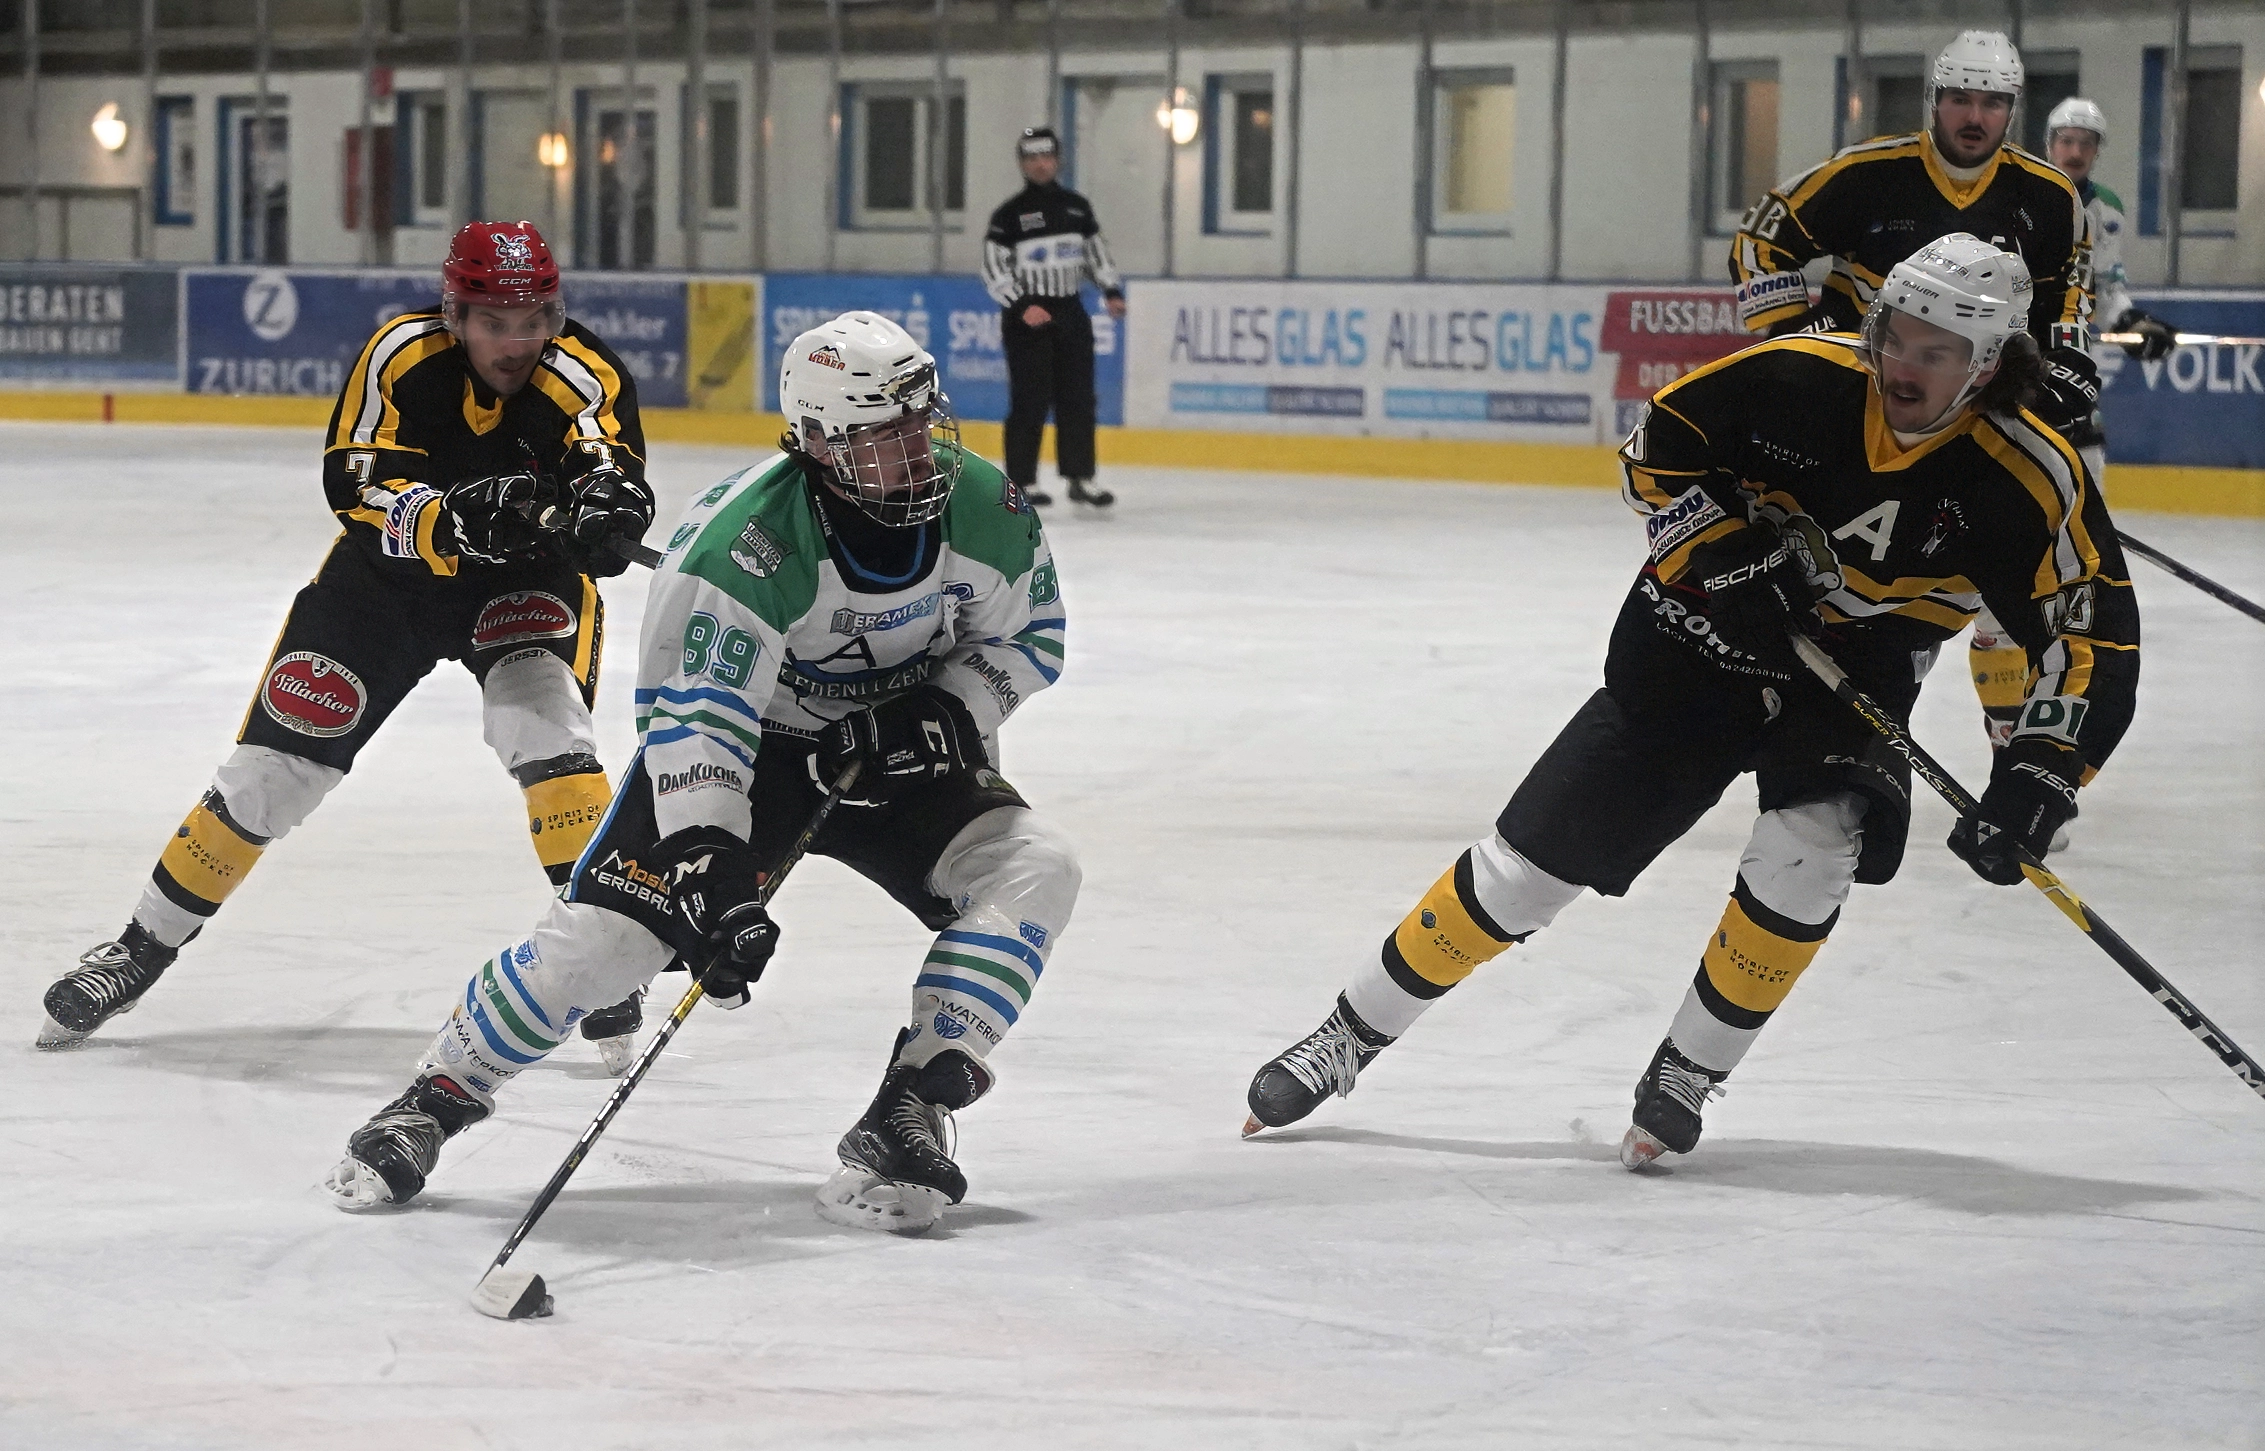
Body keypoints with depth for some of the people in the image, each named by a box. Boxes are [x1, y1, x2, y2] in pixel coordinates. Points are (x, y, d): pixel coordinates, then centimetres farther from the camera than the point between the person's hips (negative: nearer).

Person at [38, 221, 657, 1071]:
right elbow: (356, 486, -29)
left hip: (525, 583, -1)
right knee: (276, 762, -1)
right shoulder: (402, 356, -22)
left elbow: (613, 479, -38)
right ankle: (144, 946, 14)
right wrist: (451, 522, -47)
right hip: (391, 575, 1)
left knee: (543, 724, -29)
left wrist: (601, 508, -62)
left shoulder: (584, 377, -24)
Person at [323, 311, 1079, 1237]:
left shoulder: (984, 508, -17)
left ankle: (906, 1117, -18)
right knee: (600, 933, -18)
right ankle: (435, 1101, 6)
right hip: (747, 743, -4)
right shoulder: (744, 542, -32)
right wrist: (710, 876, -41)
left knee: (1033, 870, -21)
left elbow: (1025, 638, 2)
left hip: (896, 754, 4)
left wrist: (948, 711, -17)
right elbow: (692, 719, -33)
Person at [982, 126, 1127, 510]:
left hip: (1070, 315, 5)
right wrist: (1022, 307, -18)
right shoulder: (1009, 215, -5)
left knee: (1078, 399, 3)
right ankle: (1022, 483, -1)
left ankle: (1079, 478, 9)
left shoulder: (1077, 208, 11)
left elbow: (1096, 252, 19)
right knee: (1031, 402, -7)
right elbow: (994, 270, -7)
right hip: (1025, 320, -5)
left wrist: (1112, 292, 5)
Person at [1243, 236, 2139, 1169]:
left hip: (1858, 667, 0)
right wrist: (1725, 549, -19)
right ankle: (1353, 1034, 14)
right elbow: (1658, 445, -6)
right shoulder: (1799, 381, -20)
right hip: (1708, 633, 0)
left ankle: (1686, 1074, -5)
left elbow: (2096, 641, -18)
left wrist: (2036, 780, -29)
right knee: (1532, 860, -1)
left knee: (1804, 856, -27)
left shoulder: (2028, 480, -22)